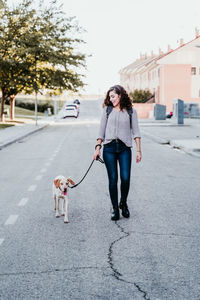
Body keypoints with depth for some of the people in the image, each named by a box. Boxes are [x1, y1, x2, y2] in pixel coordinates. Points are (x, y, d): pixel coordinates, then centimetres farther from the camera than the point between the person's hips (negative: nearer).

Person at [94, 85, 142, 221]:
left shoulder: (131, 111, 7)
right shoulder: (107, 110, 10)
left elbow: (135, 131, 5)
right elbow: (102, 130, 12)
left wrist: (139, 150, -1)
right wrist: (98, 147, 4)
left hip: (125, 148, -1)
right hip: (109, 148, 1)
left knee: (125, 178, -10)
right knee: (113, 179, -2)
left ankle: (123, 203, 15)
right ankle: (115, 209, 8)